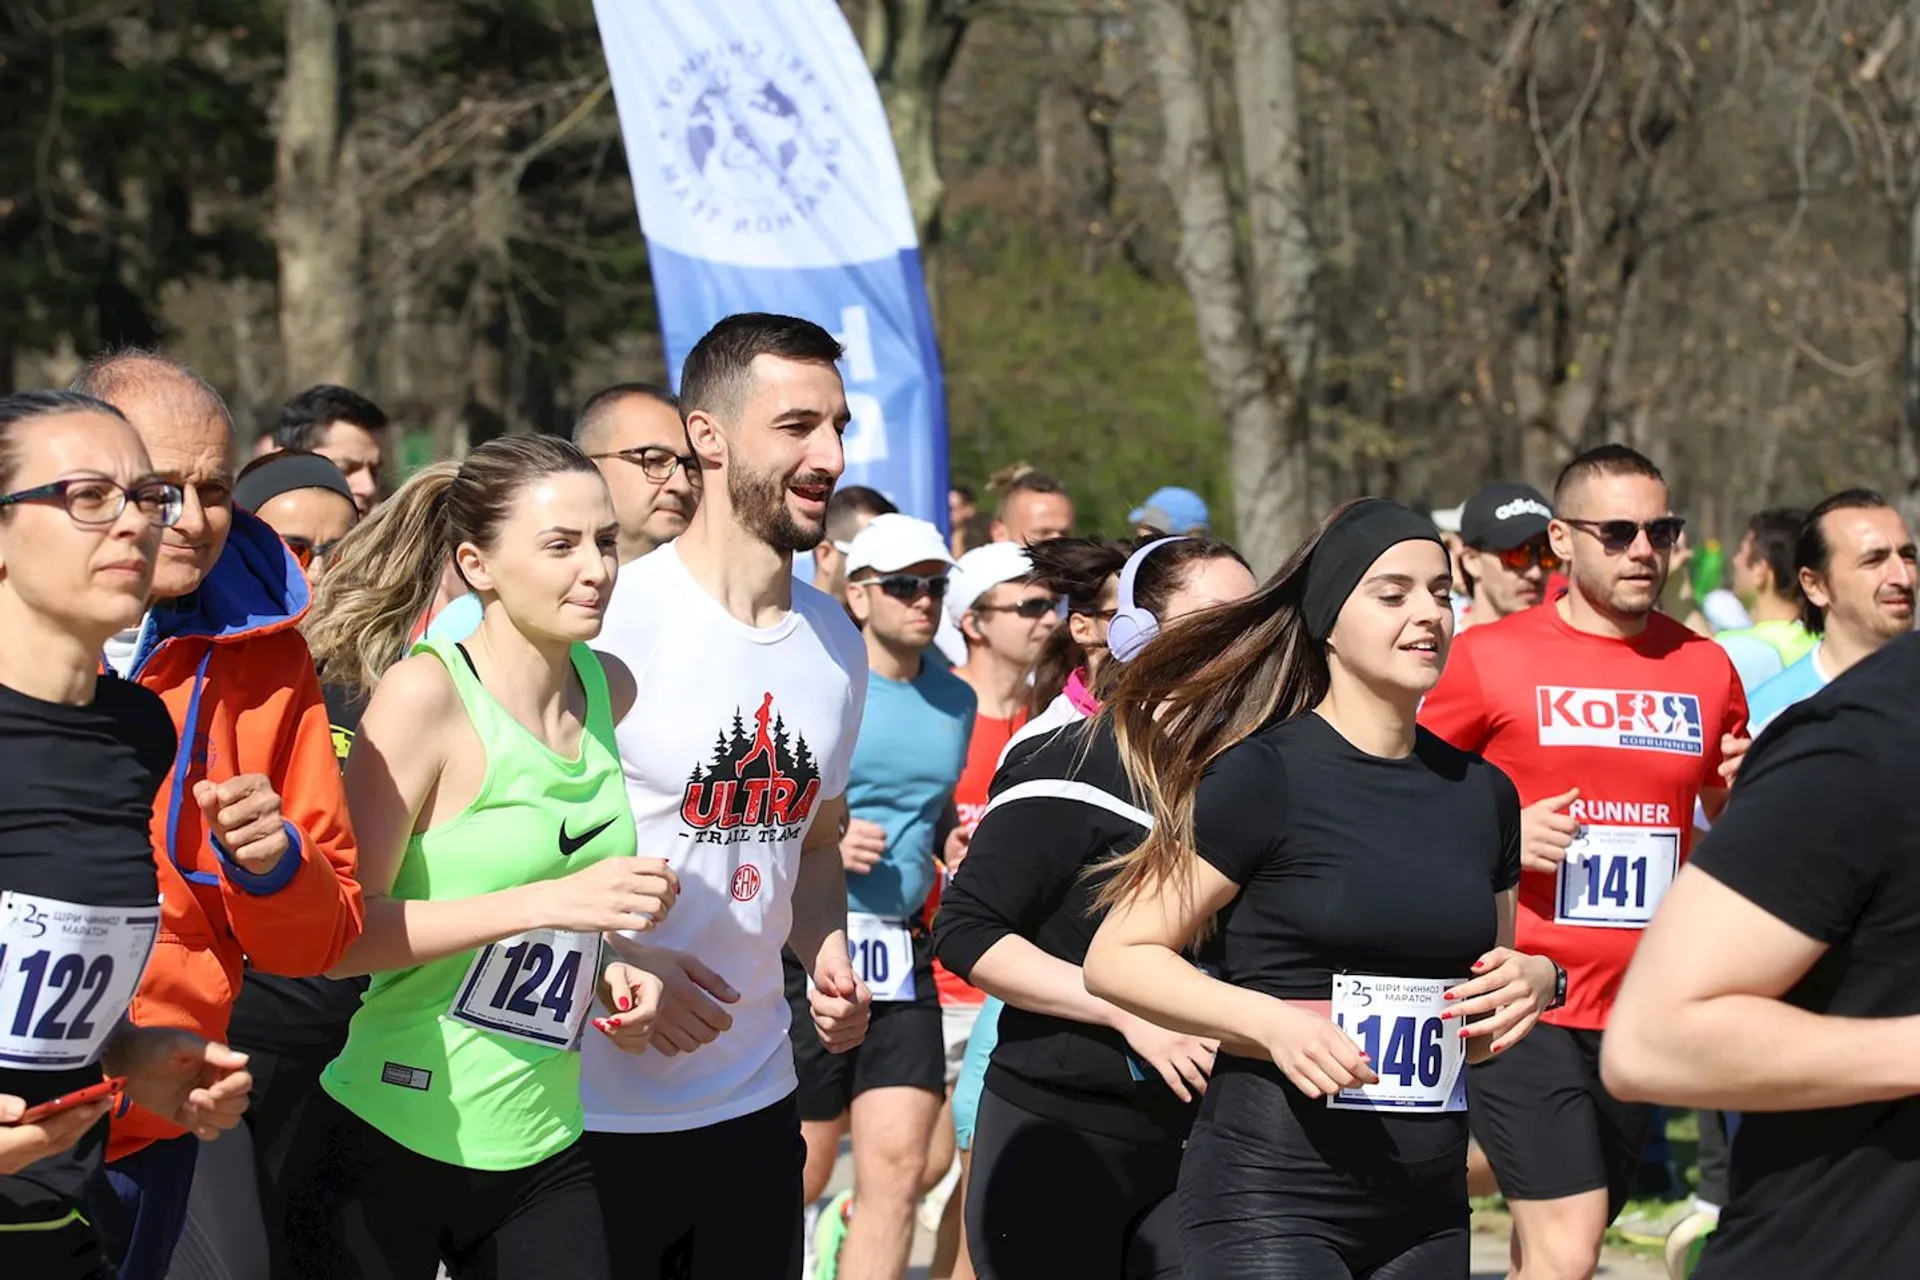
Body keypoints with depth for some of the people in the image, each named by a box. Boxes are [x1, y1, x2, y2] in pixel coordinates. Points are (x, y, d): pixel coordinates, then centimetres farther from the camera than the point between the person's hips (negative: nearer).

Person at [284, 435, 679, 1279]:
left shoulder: (611, 688, 6)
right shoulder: (424, 694, -12)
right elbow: (340, 932, -18)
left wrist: (611, 970, 2)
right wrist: (549, 901, -24)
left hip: (546, 1150, 6)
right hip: (392, 1143, -5)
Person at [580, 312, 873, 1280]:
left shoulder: (836, 644, 10)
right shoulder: (611, 620, -13)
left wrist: (827, 956, 2)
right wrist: (622, 962, -20)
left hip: (754, 1102, 6)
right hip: (596, 1114, -6)